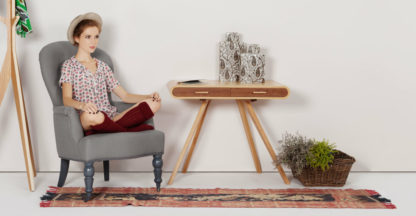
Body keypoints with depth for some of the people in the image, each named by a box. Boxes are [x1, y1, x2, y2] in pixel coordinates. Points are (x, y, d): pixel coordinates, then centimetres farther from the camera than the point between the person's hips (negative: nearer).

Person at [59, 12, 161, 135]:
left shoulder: (102, 66, 21)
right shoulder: (69, 65, 6)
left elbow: (124, 96, 16)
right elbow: (67, 100, -10)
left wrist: (149, 96, -3)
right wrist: (83, 105, -34)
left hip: (111, 118, 5)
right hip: (86, 121, -5)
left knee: (154, 104, -15)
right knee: (91, 114, -43)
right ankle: (129, 131, -16)